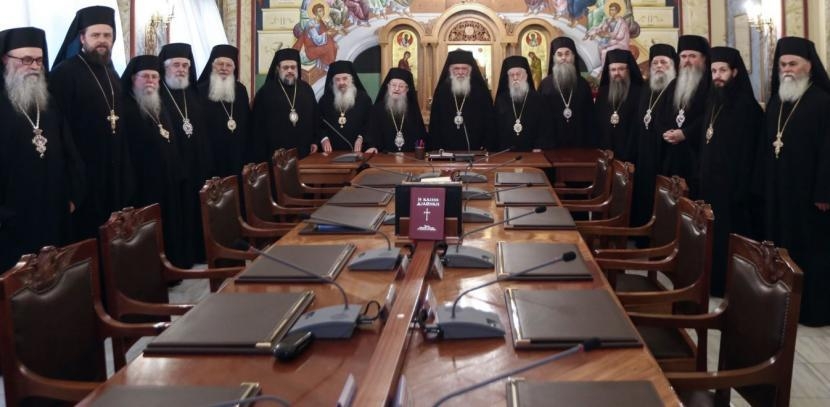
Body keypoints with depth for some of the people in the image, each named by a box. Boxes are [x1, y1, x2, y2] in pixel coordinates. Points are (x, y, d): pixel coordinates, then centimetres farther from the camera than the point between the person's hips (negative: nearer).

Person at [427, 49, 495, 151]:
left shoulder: (481, 92, 1)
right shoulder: (441, 92, 5)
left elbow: (489, 123, 1)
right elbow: (434, 124, 6)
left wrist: (486, 149, -9)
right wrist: (436, 150, -3)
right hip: (447, 153, 1)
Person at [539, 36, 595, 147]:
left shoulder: (583, 84, 7)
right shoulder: (545, 84, 1)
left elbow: (590, 116, 6)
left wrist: (591, 146, 1)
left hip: (579, 143, 2)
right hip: (552, 144, -2)